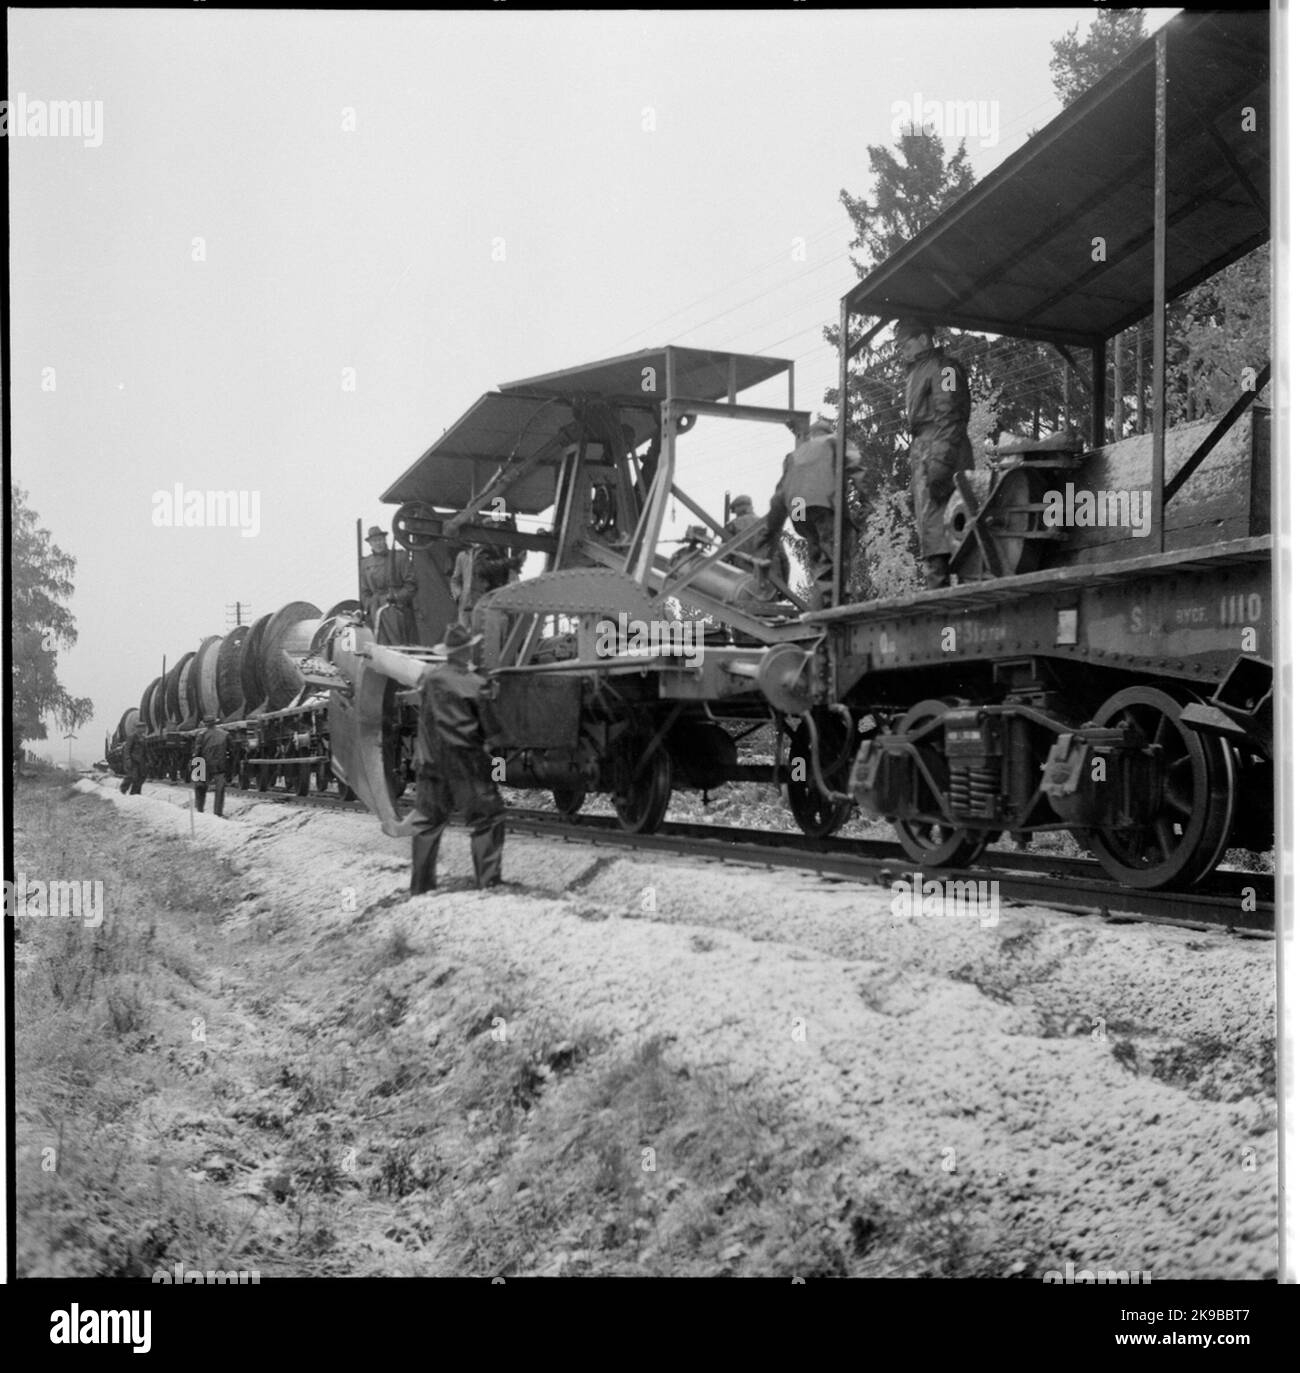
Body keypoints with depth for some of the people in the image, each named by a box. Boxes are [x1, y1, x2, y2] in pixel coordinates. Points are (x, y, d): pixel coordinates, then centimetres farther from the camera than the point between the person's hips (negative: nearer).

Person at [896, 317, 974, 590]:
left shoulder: (943, 368, -2)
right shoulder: (916, 374, 28)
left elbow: (949, 419, -14)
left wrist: (941, 463, -25)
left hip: (939, 454, -10)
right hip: (922, 454, 10)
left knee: (933, 525, -18)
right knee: (928, 525, 6)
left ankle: (938, 586, -24)